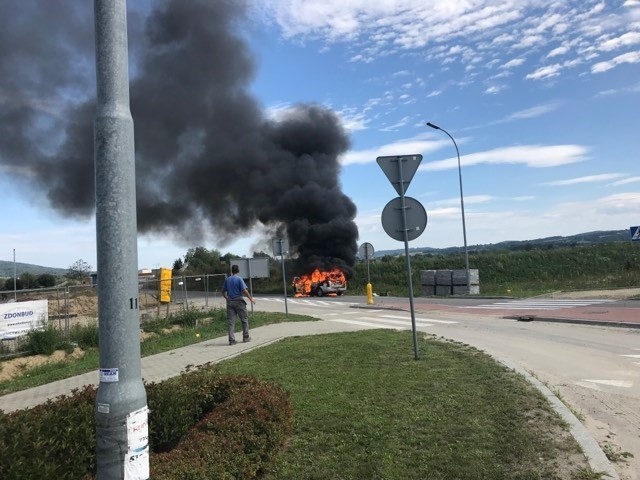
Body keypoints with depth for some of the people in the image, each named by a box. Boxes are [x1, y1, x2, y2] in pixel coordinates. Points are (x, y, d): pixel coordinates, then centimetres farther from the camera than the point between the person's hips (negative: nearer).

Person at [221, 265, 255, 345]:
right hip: (239, 301, -4)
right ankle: (246, 337, 16)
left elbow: (223, 291, 14)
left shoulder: (227, 279, 8)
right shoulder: (239, 279, -8)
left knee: (231, 322, 4)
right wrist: (251, 298, -6)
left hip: (230, 302, 4)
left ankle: (231, 340, 2)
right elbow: (244, 290, -15)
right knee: (244, 319, 10)